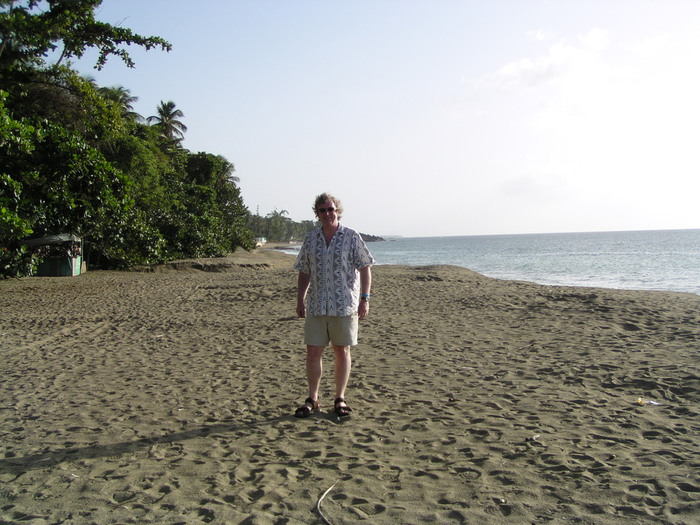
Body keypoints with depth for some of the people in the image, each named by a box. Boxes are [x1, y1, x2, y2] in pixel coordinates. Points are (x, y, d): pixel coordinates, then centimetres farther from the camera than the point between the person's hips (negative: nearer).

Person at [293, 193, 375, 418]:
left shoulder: (351, 237, -1)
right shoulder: (310, 239, 8)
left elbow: (365, 268, -1)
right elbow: (304, 272, 13)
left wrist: (365, 298, -8)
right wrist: (300, 300, 9)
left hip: (345, 305, -3)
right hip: (316, 306, 3)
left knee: (342, 352, 6)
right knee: (313, 352, 3)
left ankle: (340, 398, 19)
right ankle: (312, 399, 16)